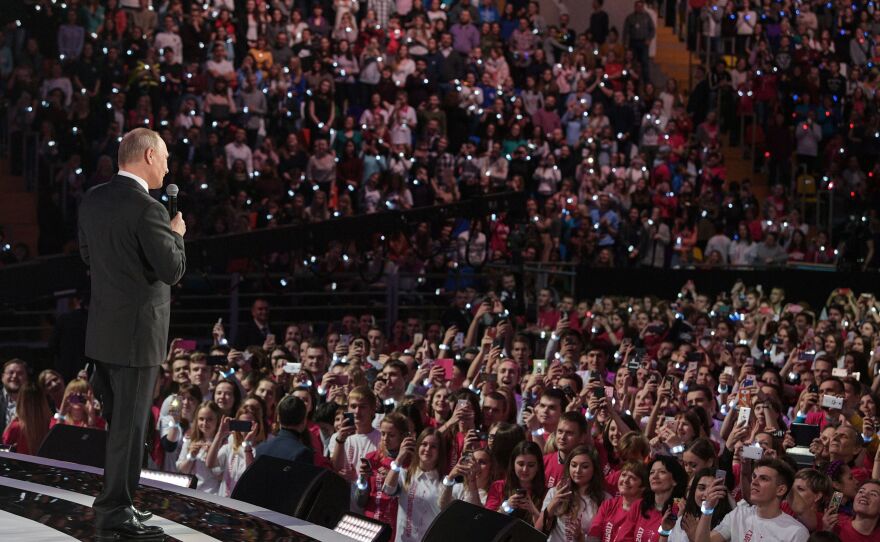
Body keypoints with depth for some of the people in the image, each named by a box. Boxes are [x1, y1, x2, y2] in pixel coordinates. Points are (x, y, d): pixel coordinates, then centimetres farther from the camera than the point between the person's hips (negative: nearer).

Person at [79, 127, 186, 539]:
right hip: (137, 331, -8)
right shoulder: (146, 210, -19)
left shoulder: (93, 200, 6)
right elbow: (173, 270, -17)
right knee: (130, 425, 0)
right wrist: (175, 234, 0)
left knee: (119, 423, 18)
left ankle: (114, 502, 26)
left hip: (103, 330, 8)